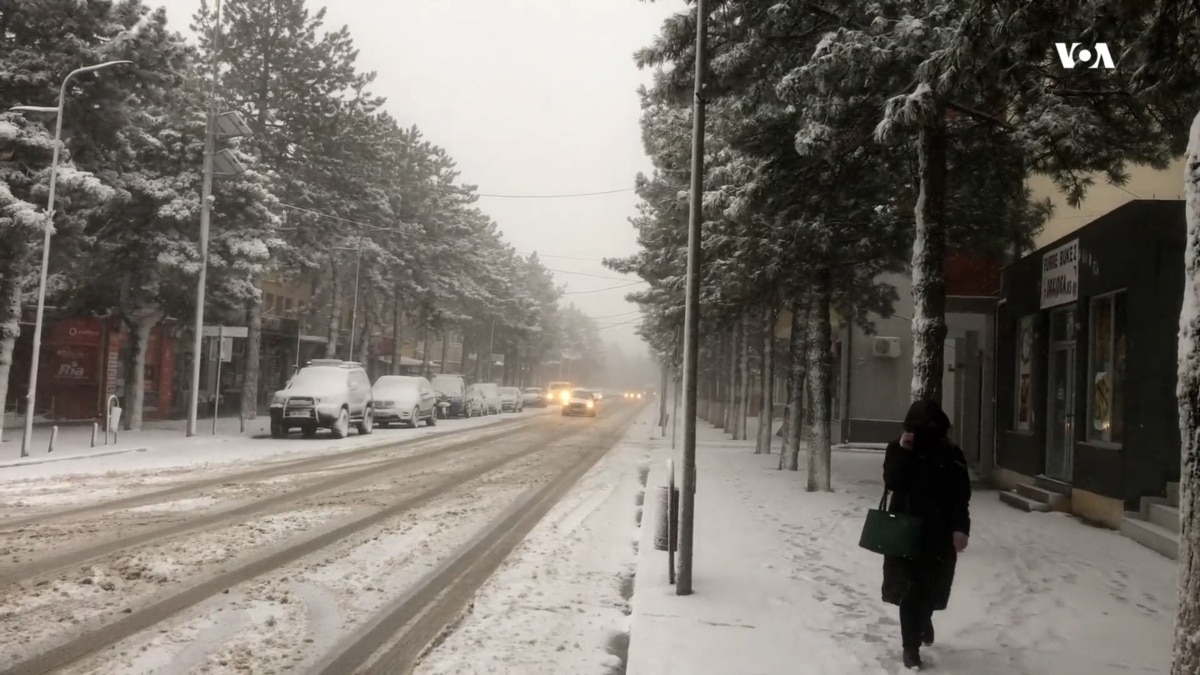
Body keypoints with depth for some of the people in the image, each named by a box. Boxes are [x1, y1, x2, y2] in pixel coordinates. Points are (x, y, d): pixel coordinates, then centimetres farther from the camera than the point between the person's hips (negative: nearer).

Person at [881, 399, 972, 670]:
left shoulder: (951, 454, -3)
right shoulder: (899, 448, -2)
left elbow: (961, 496, -3)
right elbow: (892, 483, -15)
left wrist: (961, 529, -12)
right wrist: (903, 452, -22)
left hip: (939, 533, 1)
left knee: (931, 588, 11)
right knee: (909, 590, 0)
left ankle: (924, 621, 45)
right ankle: (911, 647, 12)